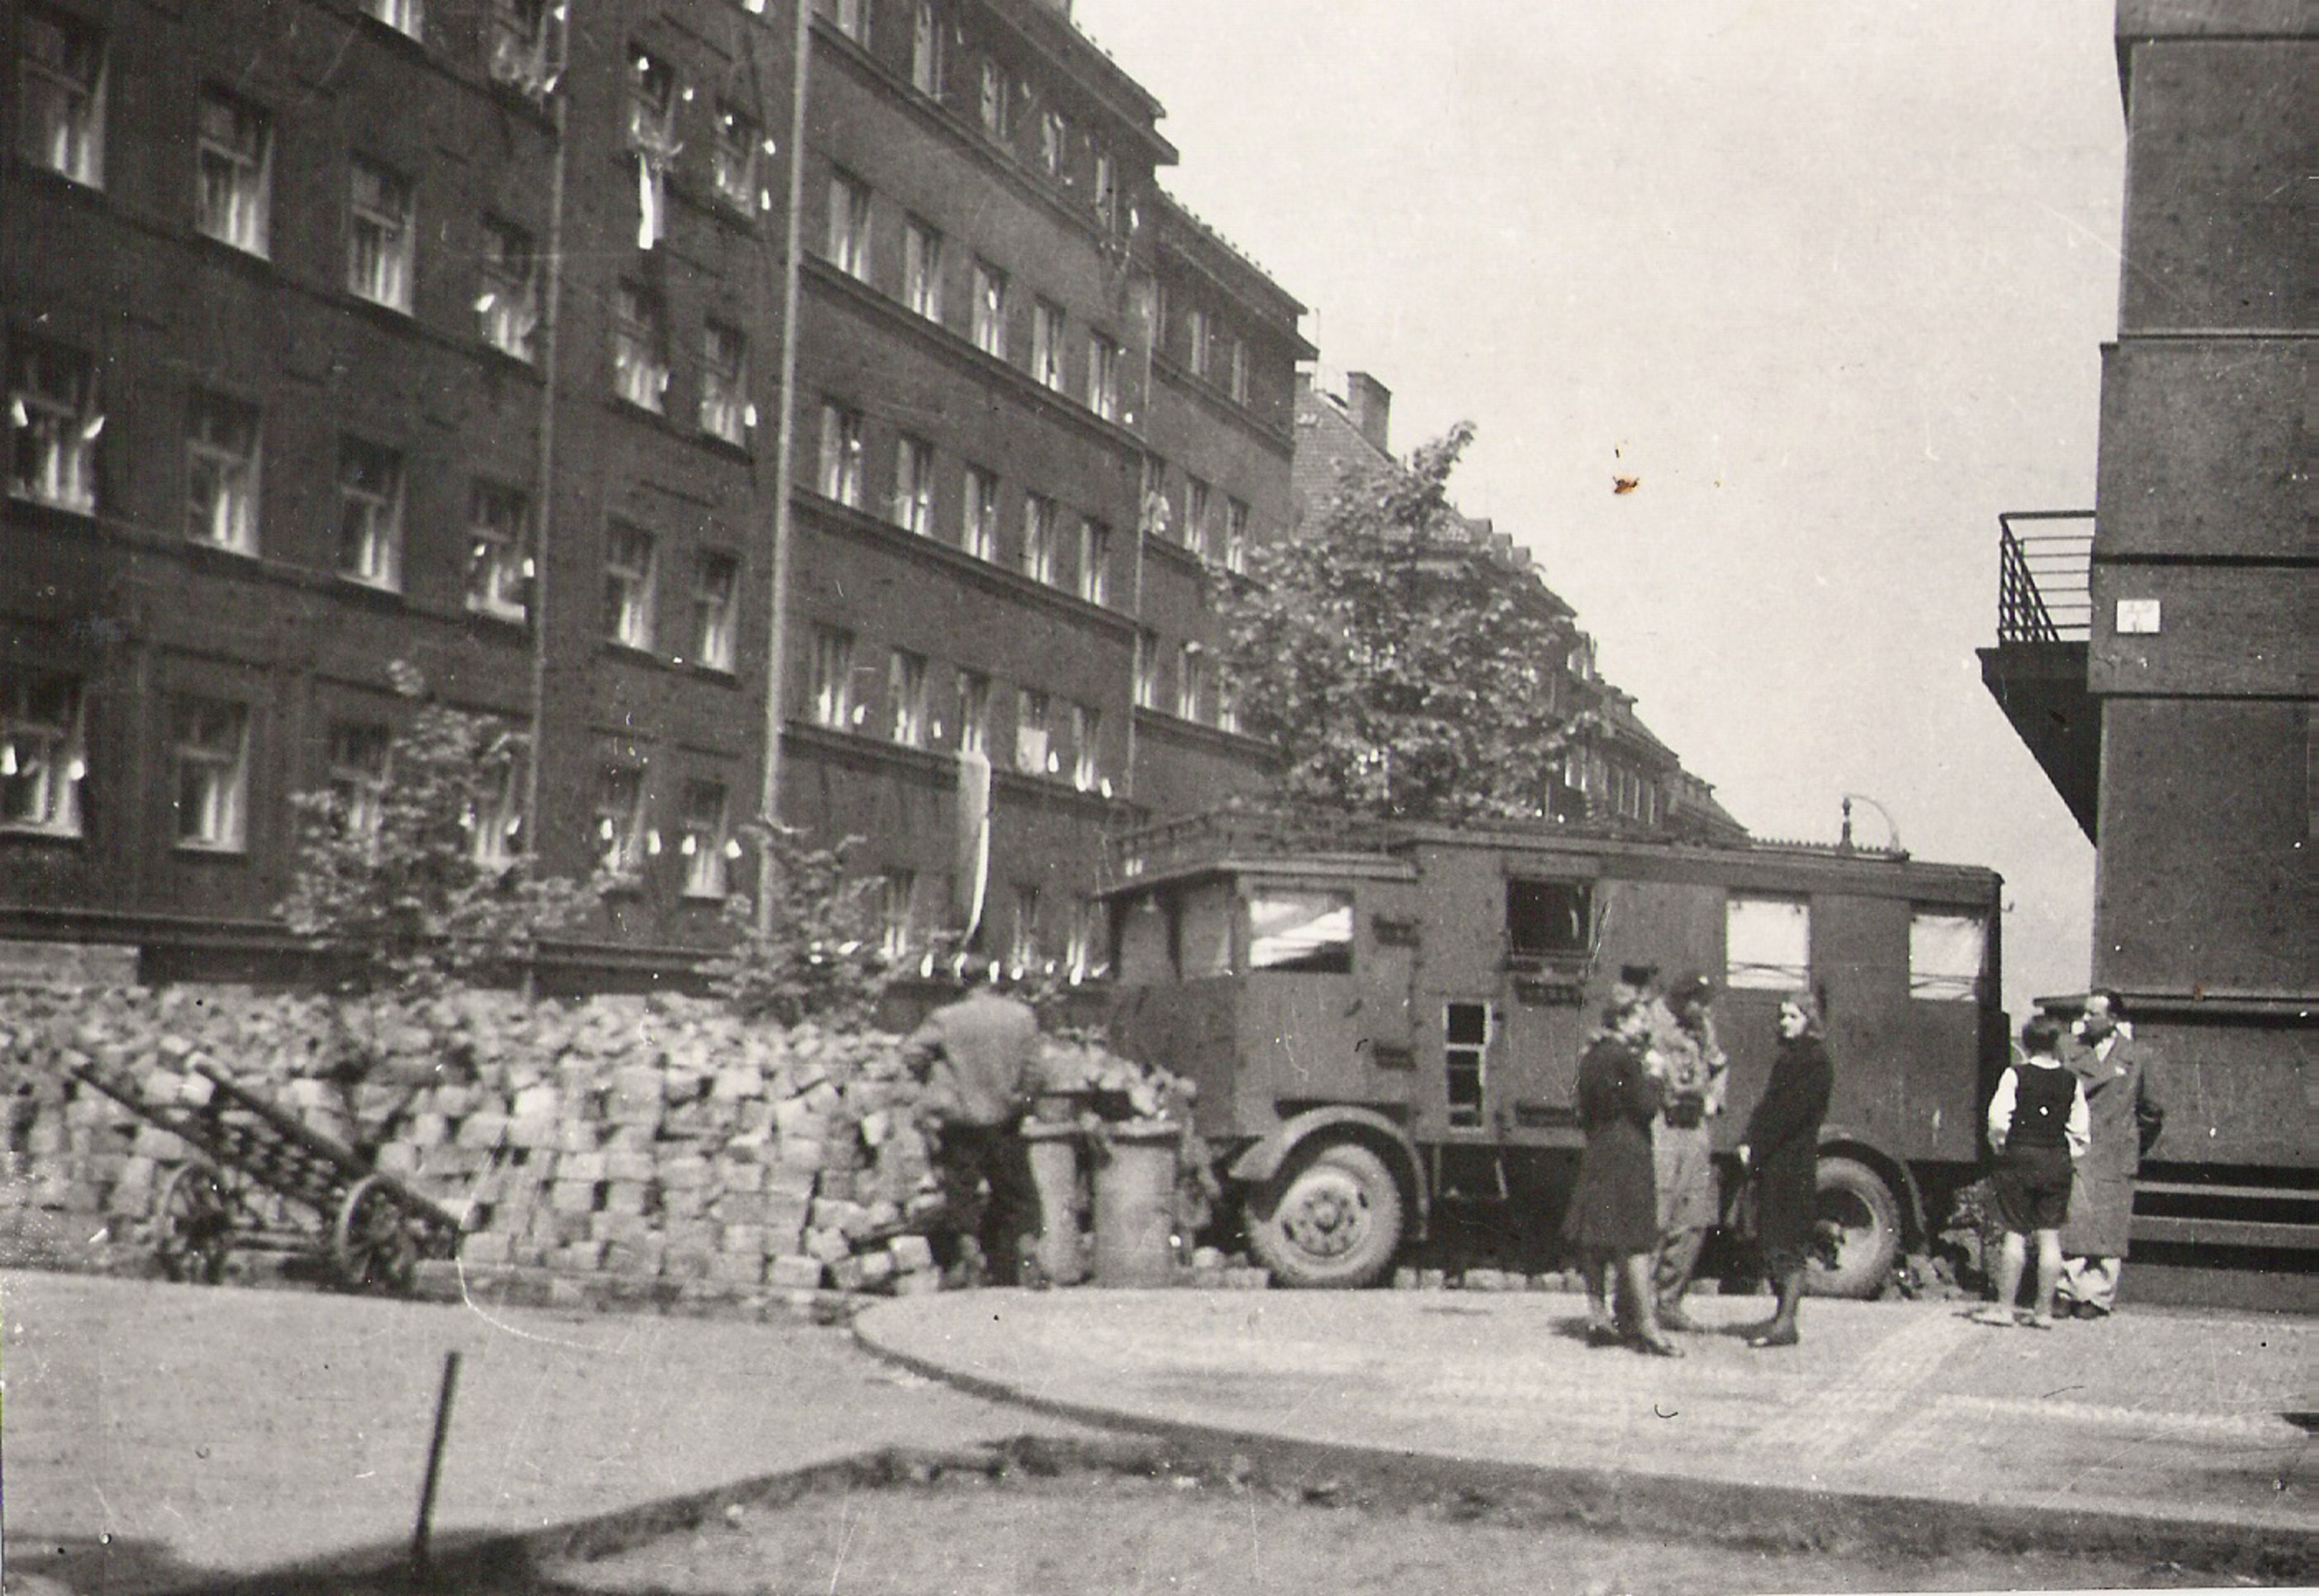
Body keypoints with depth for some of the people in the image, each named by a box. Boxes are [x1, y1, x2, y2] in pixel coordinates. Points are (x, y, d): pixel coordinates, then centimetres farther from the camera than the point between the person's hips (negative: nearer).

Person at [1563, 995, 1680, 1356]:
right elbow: (1646, 1107, -13)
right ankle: (1646, 1323, -9)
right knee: (1635, 1240, -8)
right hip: (1627, 1152, -8)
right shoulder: (1624, 1057, -13)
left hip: (1596, 1151, 8)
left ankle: (1597, 1314, 15)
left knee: (1596, 1239, 11)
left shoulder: (1591, 1057, 12)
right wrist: (1652, 1079, 0)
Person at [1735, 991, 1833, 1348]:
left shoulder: (1816, 1064, -9)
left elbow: (1791, 1113, -16)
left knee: (1789, 1244, -9)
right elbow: (1766, 1104, 14)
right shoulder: (1785, 1058, 18)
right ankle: (1782, 1315, 19)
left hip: (1795, 1163, -9)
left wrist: (1756, 1148, -15)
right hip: (1772, 1164, 9)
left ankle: (1786, 1323, -9)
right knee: (1770, 1241, 11)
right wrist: (1748, 1143, 0)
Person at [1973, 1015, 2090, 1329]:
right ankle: (2044, 1310, 6)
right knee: (2050, 1236, 4)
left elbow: (1998, 1120, -11)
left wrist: (1999, 1145, 6)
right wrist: (2066, 1154, 14)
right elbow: (2080, 1131, 2)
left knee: (2015, 1233, 1)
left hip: (2019, 1158, -3)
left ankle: (2004, 1306, 4)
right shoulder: (2071, 1082, 3)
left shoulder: (2015, 1075, -7)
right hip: (2057, 1162, 3)